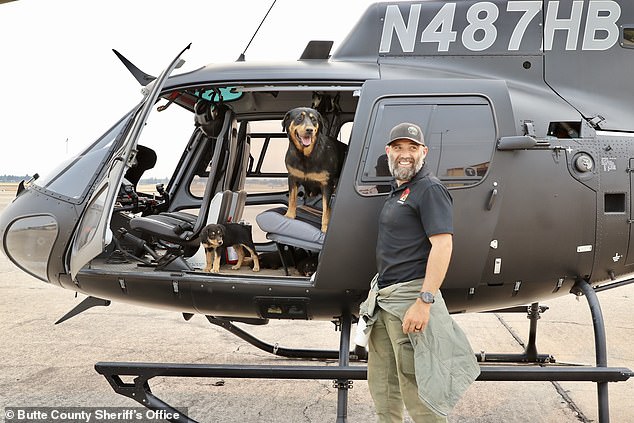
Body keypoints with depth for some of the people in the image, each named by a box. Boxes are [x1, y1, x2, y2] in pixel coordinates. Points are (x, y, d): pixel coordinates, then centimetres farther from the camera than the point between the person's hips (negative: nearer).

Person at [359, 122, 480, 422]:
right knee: (382, 386, 18)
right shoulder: (397, 190, 17)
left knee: (416, 389, -3)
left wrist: (424, 301, -28)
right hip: (384, 297, 10)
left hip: (410, 296, -10)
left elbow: (442, 245, -22)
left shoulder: (429, 189, -11)